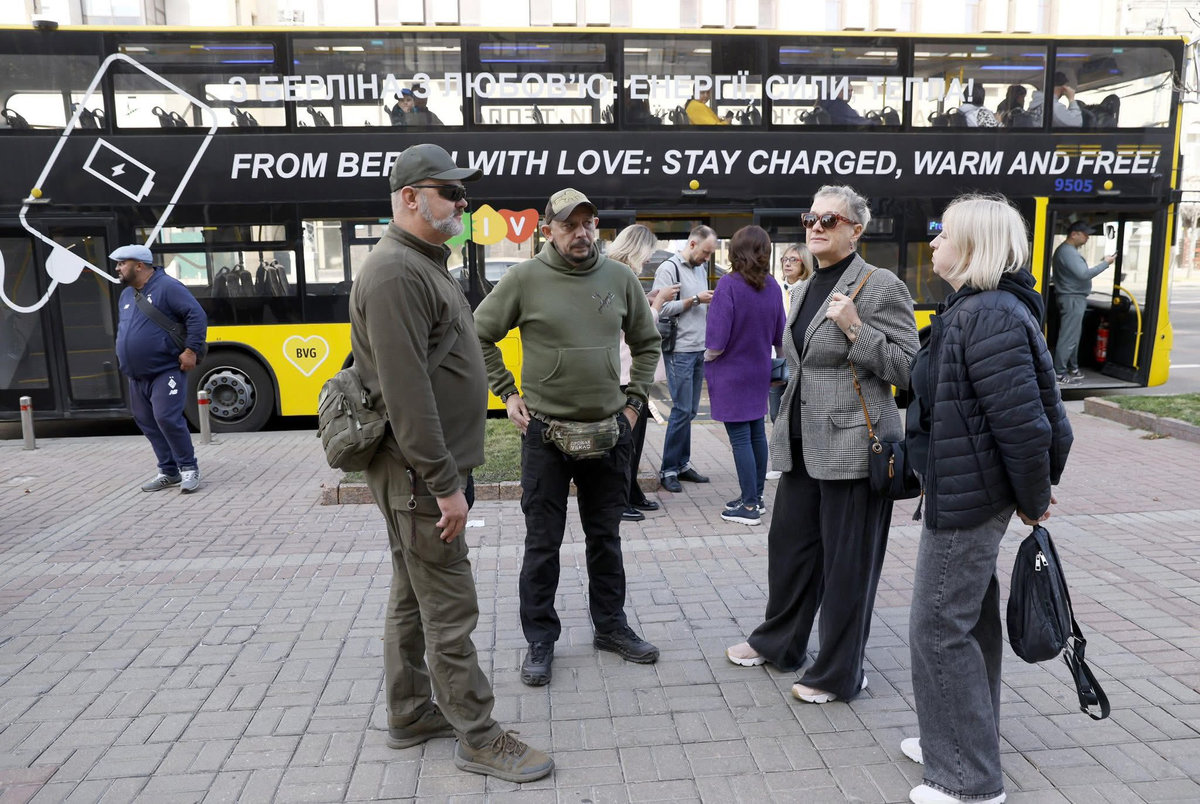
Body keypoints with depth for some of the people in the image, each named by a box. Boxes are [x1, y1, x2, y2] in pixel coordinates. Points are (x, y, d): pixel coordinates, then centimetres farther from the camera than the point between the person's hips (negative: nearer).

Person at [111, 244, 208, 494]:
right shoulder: (126, 295, 16)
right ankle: (168, 471, 20)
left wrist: (191, 350, -19)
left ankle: (189, 468, 0)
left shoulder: (167, 287, -10)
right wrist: (123, 357, 22)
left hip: (166, 372, -9)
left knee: (167, 418, -16)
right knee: (148, 423, 10)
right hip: (138, 377, 9)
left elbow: (197, 315, -15)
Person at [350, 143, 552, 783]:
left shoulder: (424, 264, 16)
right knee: (450, 611, 0)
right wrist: (445, 483, -23)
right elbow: (406, 393, -25)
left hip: (427, 470, 11)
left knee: (412, 598, 18)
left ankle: (410, 716, 33)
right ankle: (478, 738, 14)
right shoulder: (395, 272, -18)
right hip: (421, 473, -10)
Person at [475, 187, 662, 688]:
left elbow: (647, 342, 14)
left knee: (605, 537, 16)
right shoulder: (525, 278, -6)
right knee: (543, 543, 7)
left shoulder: (619, 277, 2)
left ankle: (611, 627, 32)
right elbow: (480, 336, 3)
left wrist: (634, 400, 7)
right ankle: (540, 641, 22)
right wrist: (507, 394, -1)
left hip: (609, 431, 3)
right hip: (546, 433, -3)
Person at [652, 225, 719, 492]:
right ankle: (668, 470, 5)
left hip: (699, 349, 7)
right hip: (680, 350, -7)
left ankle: (682, 464, 19)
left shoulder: (701, 269, 17)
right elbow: (662, 308, -16)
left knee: (690, 411, 10)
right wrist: (696, 299, -16)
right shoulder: (669, 268, -8)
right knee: (682, 411, -6)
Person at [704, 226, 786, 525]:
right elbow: (779, 335, 8)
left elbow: (717, 340, -21)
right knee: (757, 432, 15)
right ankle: (755, 496, 27)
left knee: (740, 437, -1)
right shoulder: (772, 286, 0)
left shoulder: (729, 284, -18)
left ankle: (749, 506, 5)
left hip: (731, 373, -6)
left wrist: (708, 357, -1)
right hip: (759, 371, 7)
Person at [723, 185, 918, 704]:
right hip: (803, 445, 8)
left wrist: (856, 329, -22)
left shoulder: (882, 286, -10)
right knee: (789, 543, 18)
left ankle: (838, 675, 22)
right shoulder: (804, 290, 13)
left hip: (853, 446, -8)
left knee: (847, 563, 5)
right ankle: (778, 642, 39)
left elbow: (909, 369, -12)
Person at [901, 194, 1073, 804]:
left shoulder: (990, 317, -22)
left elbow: (1024, 423, -25)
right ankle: (960, 743, 37)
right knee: (972, 620, 20)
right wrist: (1031, 493, 20)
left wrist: (1034, 499, -11)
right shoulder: (975, 308, 11)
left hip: (965, 501, -11)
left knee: (939, 629, -1)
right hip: (964, 494, 11)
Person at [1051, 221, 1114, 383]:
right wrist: (1105, 263, -16)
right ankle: (1059, 373, -5)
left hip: (1074, 298, 11)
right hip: (1072, 299, -11)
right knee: (1068, 338, -8)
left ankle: (1072, 368, 27)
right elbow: (1084, 274, -24)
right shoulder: (1068, 252, -19)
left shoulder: (1068, 250, 17)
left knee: (1074, 335, 18)